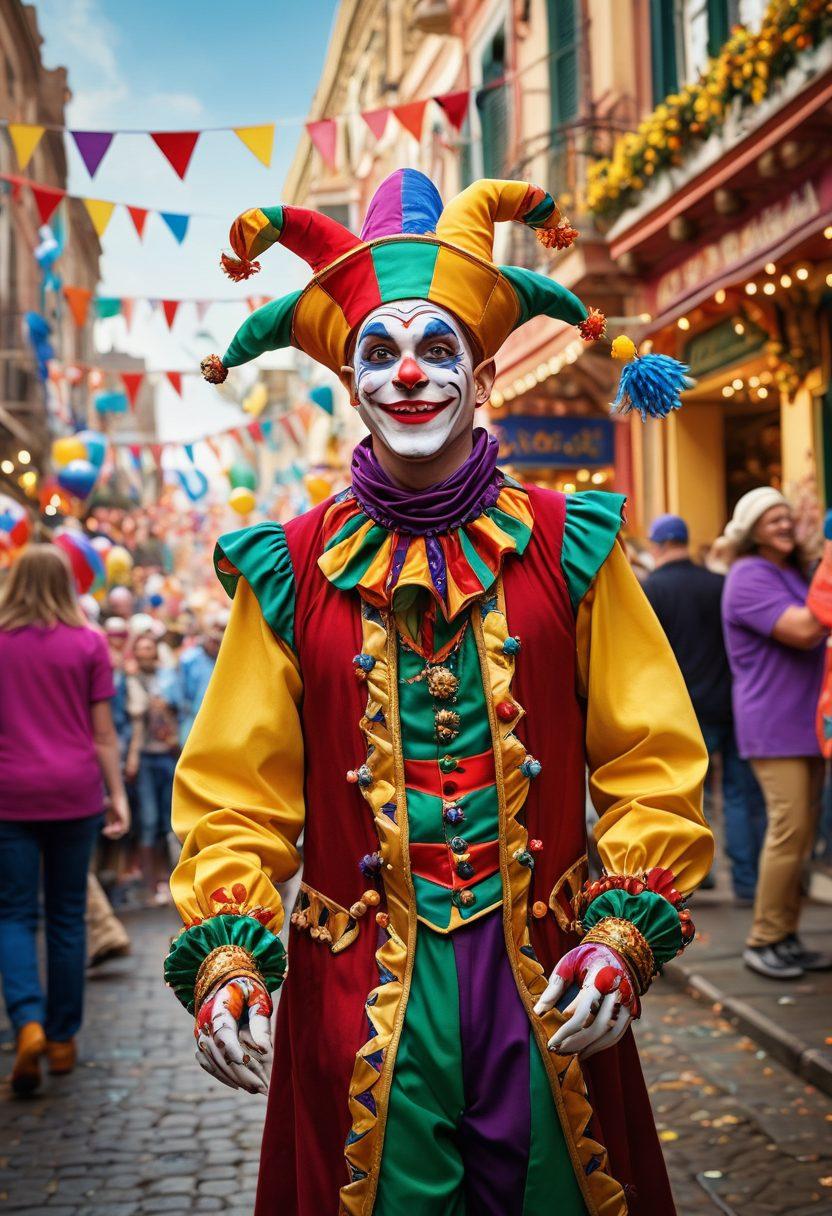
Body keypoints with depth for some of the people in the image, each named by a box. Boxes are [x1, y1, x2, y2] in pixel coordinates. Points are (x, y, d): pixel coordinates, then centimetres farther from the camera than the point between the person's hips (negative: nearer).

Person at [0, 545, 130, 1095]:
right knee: (67, 915, 10)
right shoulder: (88, 644, 0)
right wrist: (118, 793, 6)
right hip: (74, 791, 1)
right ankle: (63, 1038, 16)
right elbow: (103, 731, 0)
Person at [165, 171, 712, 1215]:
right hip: (358, 1002, 0)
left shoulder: (569, 550, 0)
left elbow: (655, 765, 1)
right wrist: (226, 955, -14)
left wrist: (625, 934, -12)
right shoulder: (290, 574, 0)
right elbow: (237, 794, 0)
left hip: (547, 993, 1)